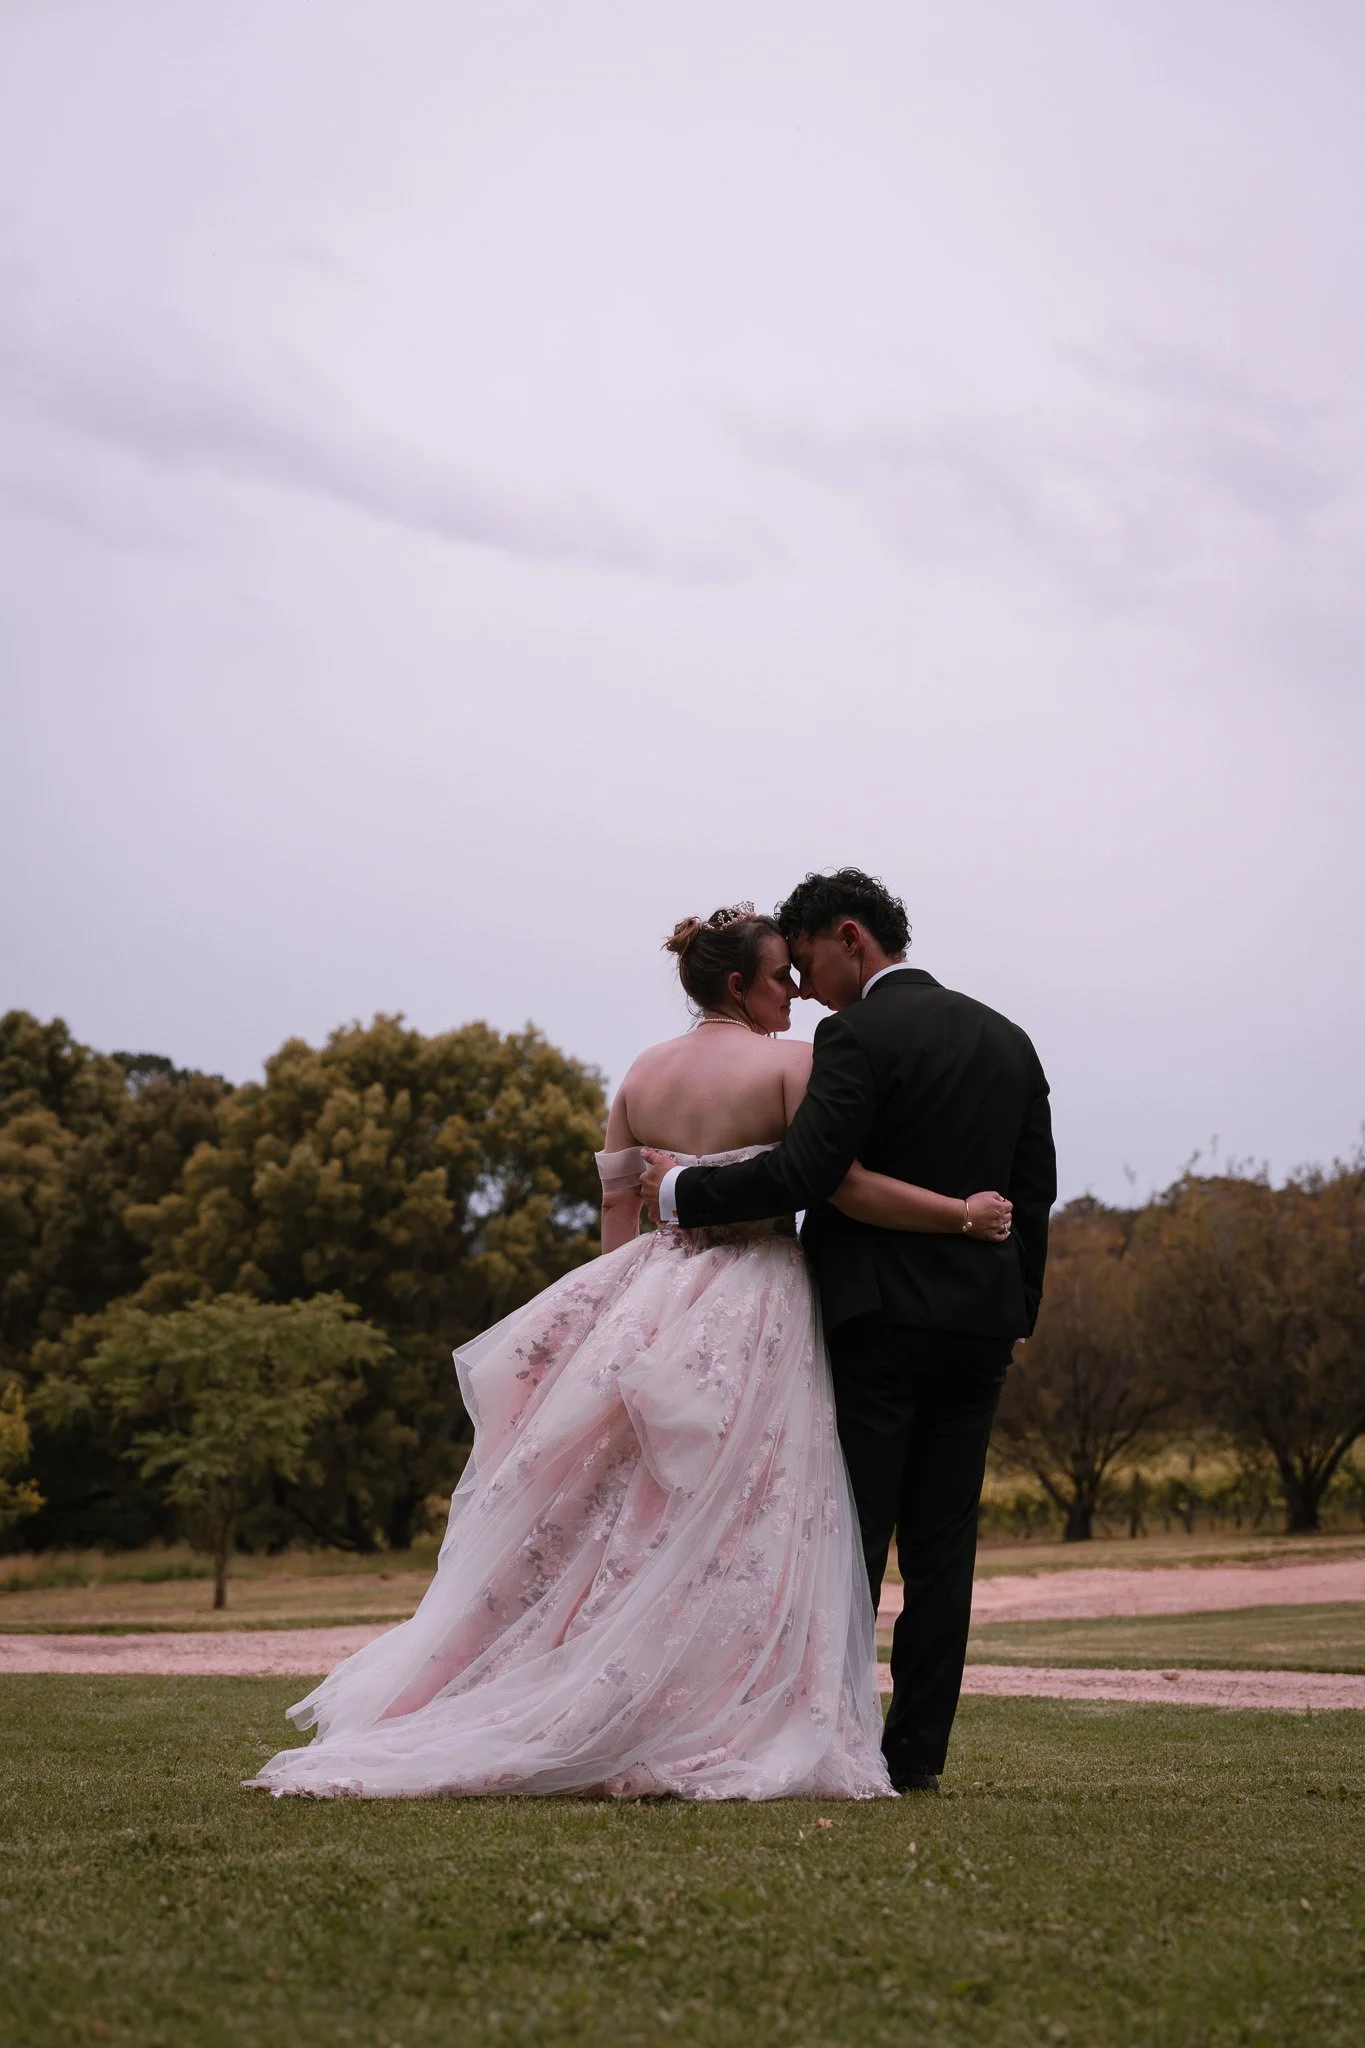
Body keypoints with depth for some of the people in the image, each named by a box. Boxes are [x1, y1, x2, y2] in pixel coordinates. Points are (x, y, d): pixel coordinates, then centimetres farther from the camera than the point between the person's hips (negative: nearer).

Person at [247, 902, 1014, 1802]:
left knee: (629, 1522, 11)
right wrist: (964, 1214, -10)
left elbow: (617, 1218, 13)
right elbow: (845, 1184, -16)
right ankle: (714, 1739, -4)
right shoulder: (790, 1063, -7)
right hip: (751, 1319, -6)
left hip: (649, 1306, 6)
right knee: (741, 1534, -2)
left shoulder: (642, 1074, 11)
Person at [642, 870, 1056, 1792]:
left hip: (879, 1322, -6)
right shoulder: (1008, 1039, 13)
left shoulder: (858, 1035, -10)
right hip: (980, 1323, 7)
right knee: (941, 1549, 7)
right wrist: (1015, 1317, 20)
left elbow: (805, 1172, -19)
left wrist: (682, 1190, -8)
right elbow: (1036, 1190, 15)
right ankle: (917, 1755, 8)